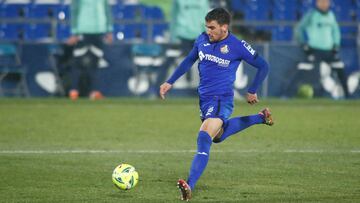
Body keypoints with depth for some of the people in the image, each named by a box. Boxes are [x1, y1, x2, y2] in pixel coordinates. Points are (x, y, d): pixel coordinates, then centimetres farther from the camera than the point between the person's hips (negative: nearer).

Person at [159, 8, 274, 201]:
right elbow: (189, 61, 18)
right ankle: (260, 118, 43)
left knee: (204, 139, -24)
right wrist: (170, 82, 15)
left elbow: (263, 66, -1)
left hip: (221, 100, -8)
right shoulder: (202, 40, 0)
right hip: (204, 98, 8)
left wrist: (252, 91, 2)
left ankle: (190, 186, -34)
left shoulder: (237, 46, -13)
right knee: (218, 136, 27)